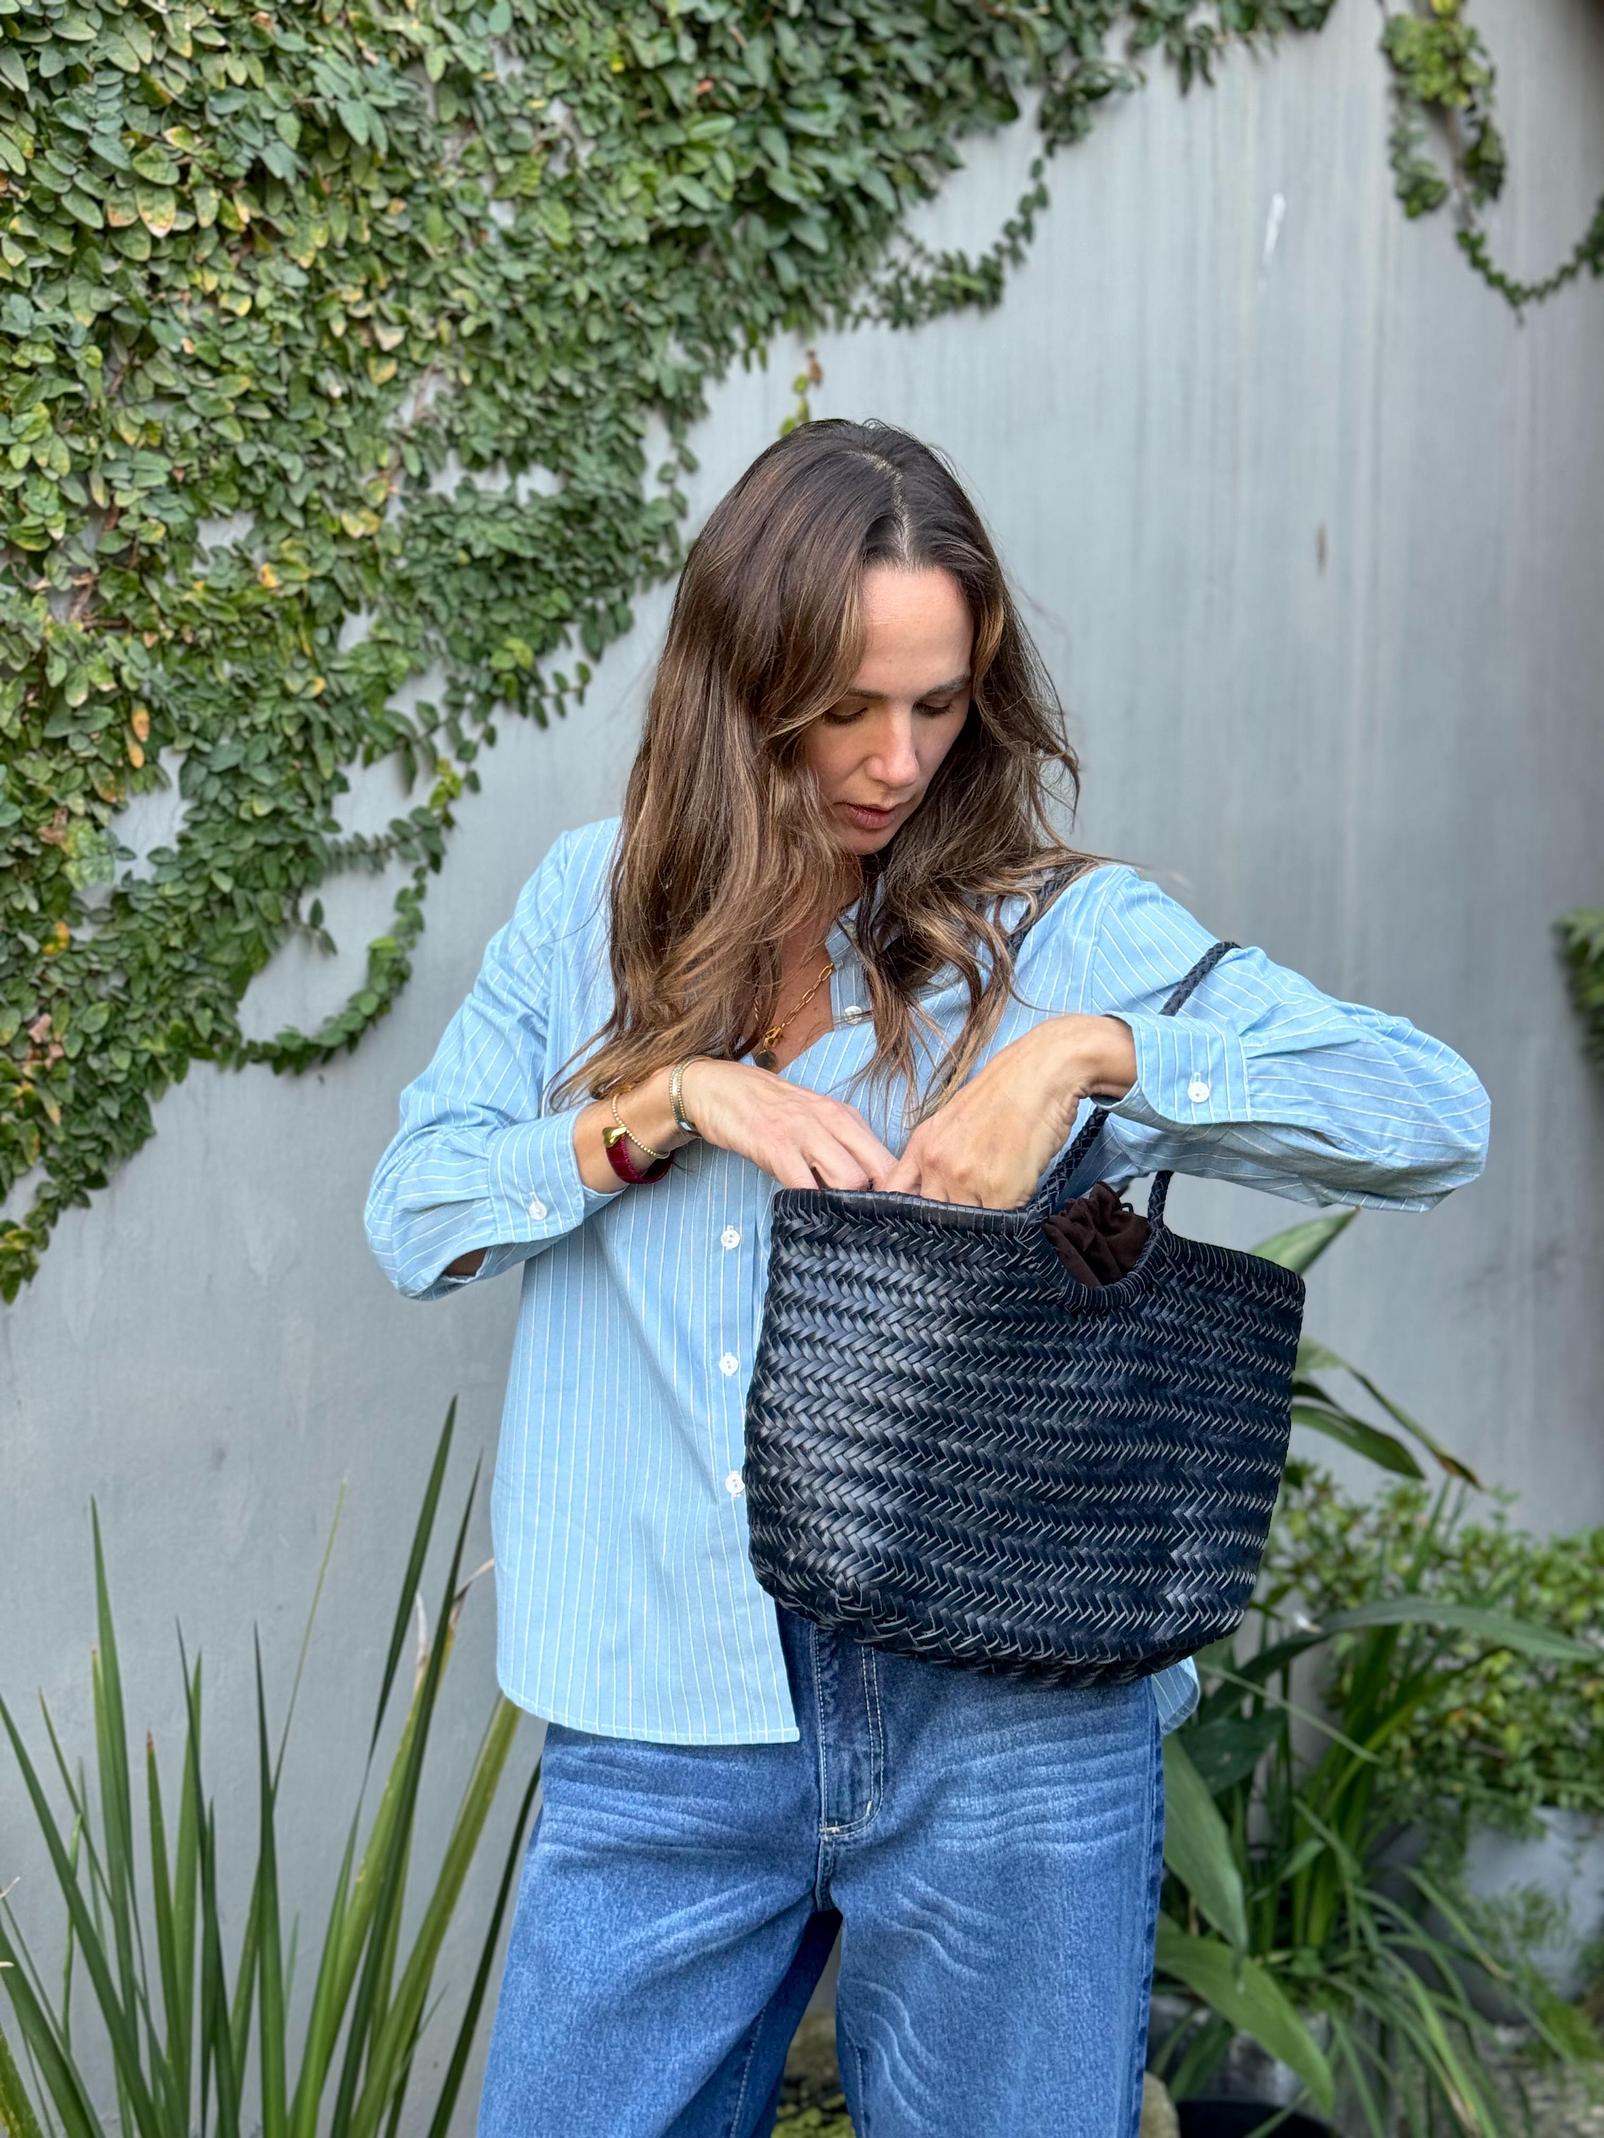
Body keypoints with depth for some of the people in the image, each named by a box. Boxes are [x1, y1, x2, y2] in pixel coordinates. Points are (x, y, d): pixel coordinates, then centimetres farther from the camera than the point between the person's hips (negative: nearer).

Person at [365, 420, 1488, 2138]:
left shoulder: (1066, 934, -1)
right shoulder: (596, 909, 7)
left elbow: (1437, 1115, -8)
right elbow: (411, 1213, 3)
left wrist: (1089, 1054, -19)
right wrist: (667, 1103, -12)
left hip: (1005, 1728, -2)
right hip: (668, 1726, 2)